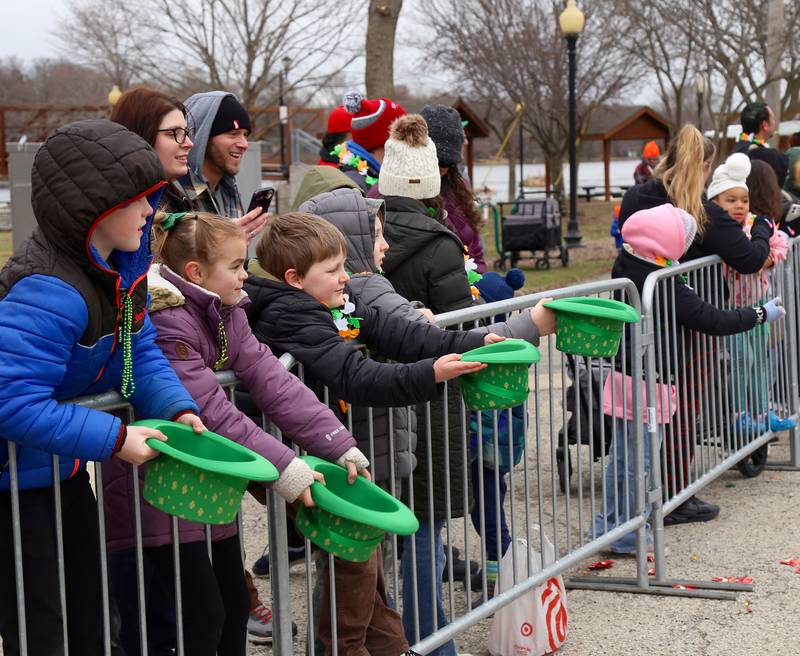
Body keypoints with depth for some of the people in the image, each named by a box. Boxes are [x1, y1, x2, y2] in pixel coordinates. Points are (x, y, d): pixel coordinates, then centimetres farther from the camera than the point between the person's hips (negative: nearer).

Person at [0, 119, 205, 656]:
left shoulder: (122, 271, -1)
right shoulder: (49, 293, -32)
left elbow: (142, 353, 7)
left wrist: (177, 408, -13)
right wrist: (114, 439, -30)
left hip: (64, 467, 9)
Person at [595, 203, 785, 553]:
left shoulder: (623, 266, -1)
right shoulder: (668, 288, -20)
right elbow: (714, 321, -14)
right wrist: (762, 314, -2)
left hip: (622, 375, 7)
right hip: (650, 382, -7)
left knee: (619, 456, 16)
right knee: (641, 462, 2)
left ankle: (608, 525, 24)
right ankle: (630, 536, 9)